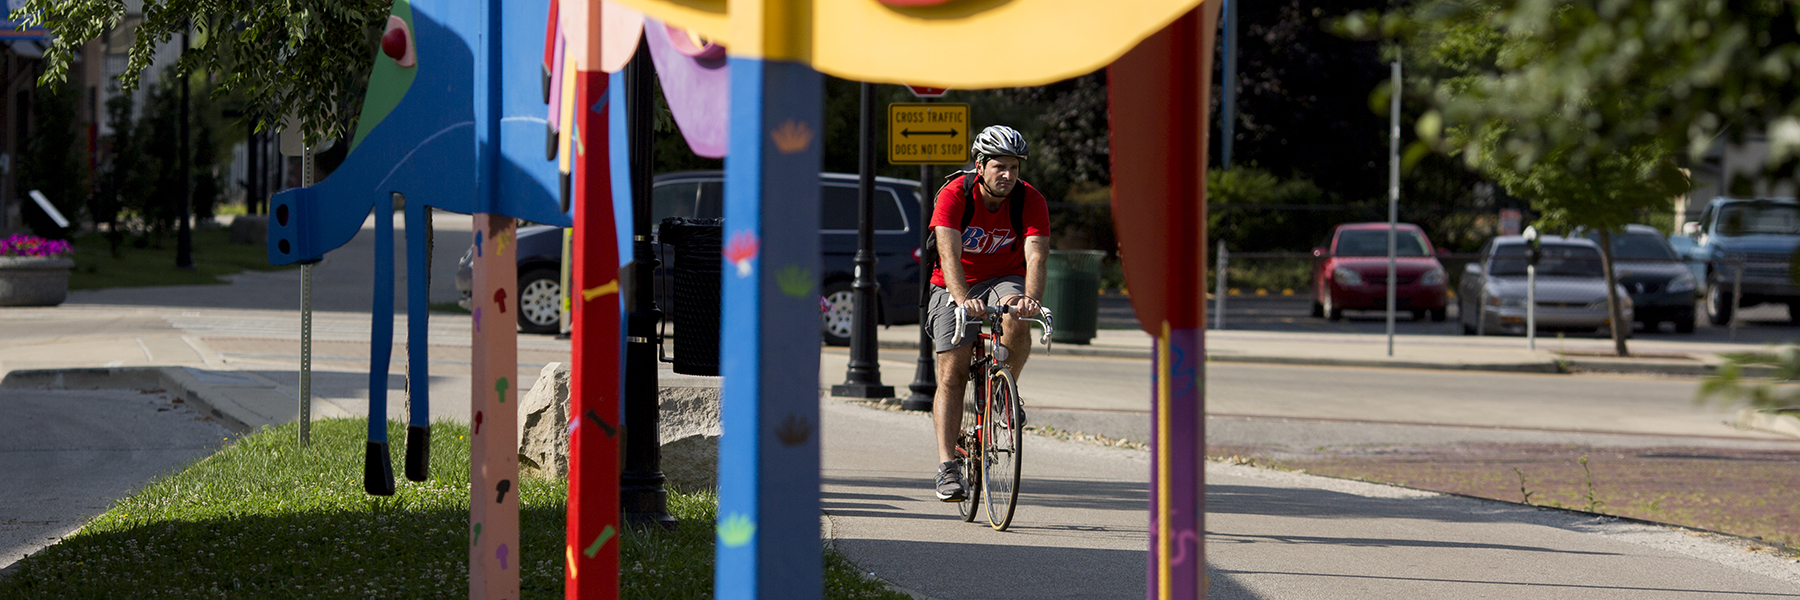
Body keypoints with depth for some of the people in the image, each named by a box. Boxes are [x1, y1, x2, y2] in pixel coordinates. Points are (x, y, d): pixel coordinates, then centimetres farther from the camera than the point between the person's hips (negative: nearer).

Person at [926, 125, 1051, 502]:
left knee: (1017, 321, -34)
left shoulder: (1030, 201, -16)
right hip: (956, 286, -1)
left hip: (1005, 280, 1)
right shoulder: (955, 195, -21)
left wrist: (1030, 298, -49)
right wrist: (963, 299, -51)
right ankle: (947, 467, -11)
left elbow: (1036, 256, -29)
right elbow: (949, 252, -33)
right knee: (952, 375, -11)